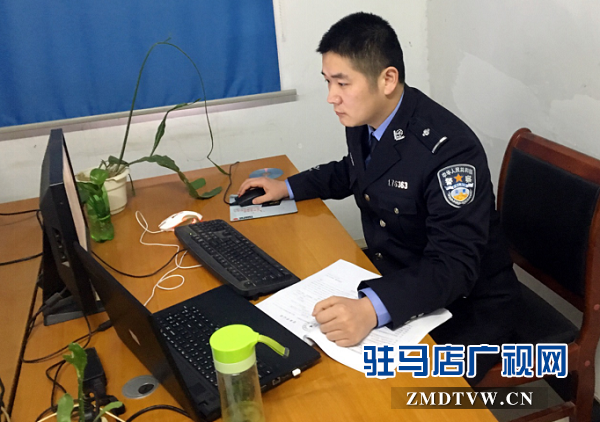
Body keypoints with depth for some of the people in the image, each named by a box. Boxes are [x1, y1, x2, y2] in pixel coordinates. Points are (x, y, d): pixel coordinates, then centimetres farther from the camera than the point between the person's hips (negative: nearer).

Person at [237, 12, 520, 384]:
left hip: (467, 303, -7)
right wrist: (289, 186, 11)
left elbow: (453, 265, -33)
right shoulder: (362, 119, -4)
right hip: (392, 276, 7)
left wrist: (373, 308, -48)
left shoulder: (448, 147, -27)